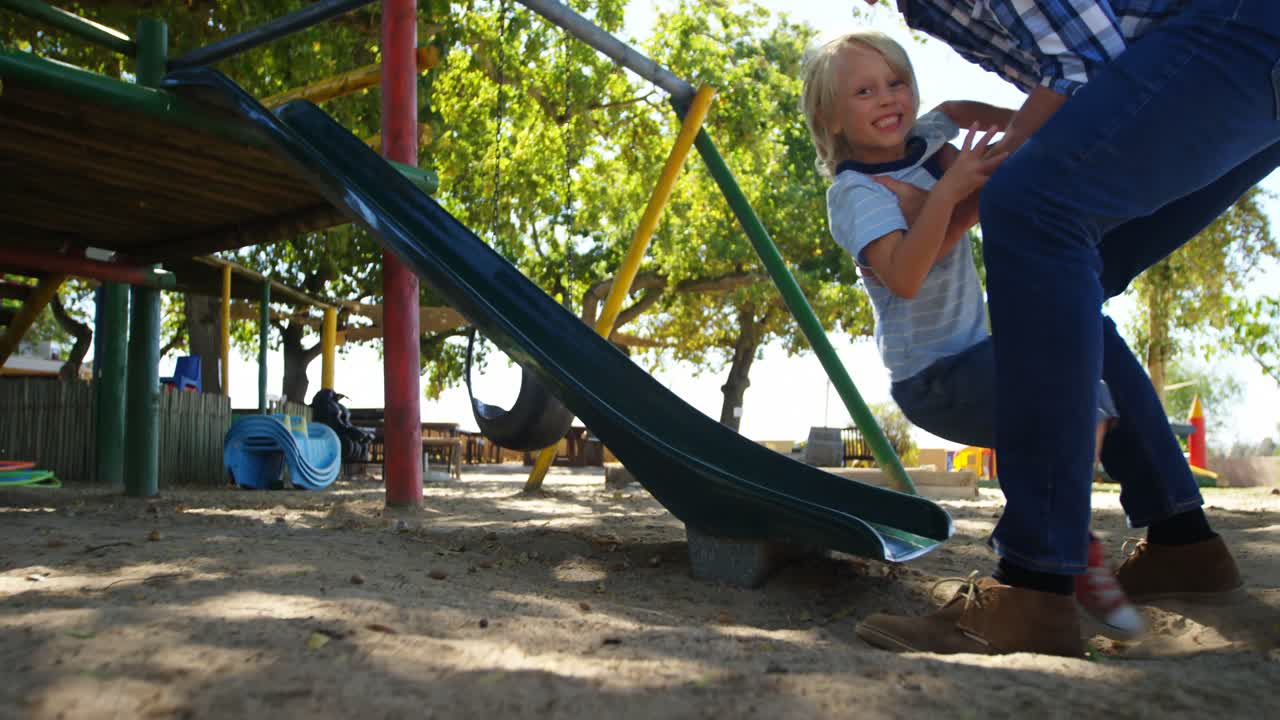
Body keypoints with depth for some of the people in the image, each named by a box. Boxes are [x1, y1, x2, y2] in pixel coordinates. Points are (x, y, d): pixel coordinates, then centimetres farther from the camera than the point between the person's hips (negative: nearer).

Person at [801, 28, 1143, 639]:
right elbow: (904, 277, -33)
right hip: (934, 378, -9)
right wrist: (950, 188, -36)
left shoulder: (922, 141, 6)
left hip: (973, 351, 9)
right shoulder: (855, 192, -17)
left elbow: (954, 109, 30)